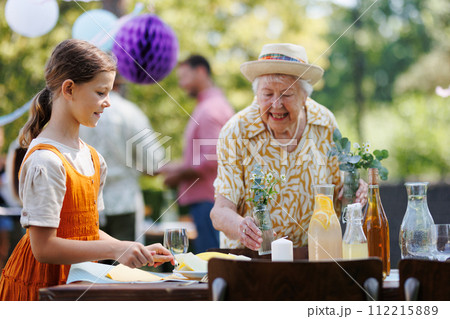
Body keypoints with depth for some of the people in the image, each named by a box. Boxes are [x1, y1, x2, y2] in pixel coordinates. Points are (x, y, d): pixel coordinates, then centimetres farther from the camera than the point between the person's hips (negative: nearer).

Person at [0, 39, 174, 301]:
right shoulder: (45, 161, -14)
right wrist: (114, 250, -20)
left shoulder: (93, 158, 12)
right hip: (43, 286, -7)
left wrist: (139, 252, 4)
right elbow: (44, 247, -18)